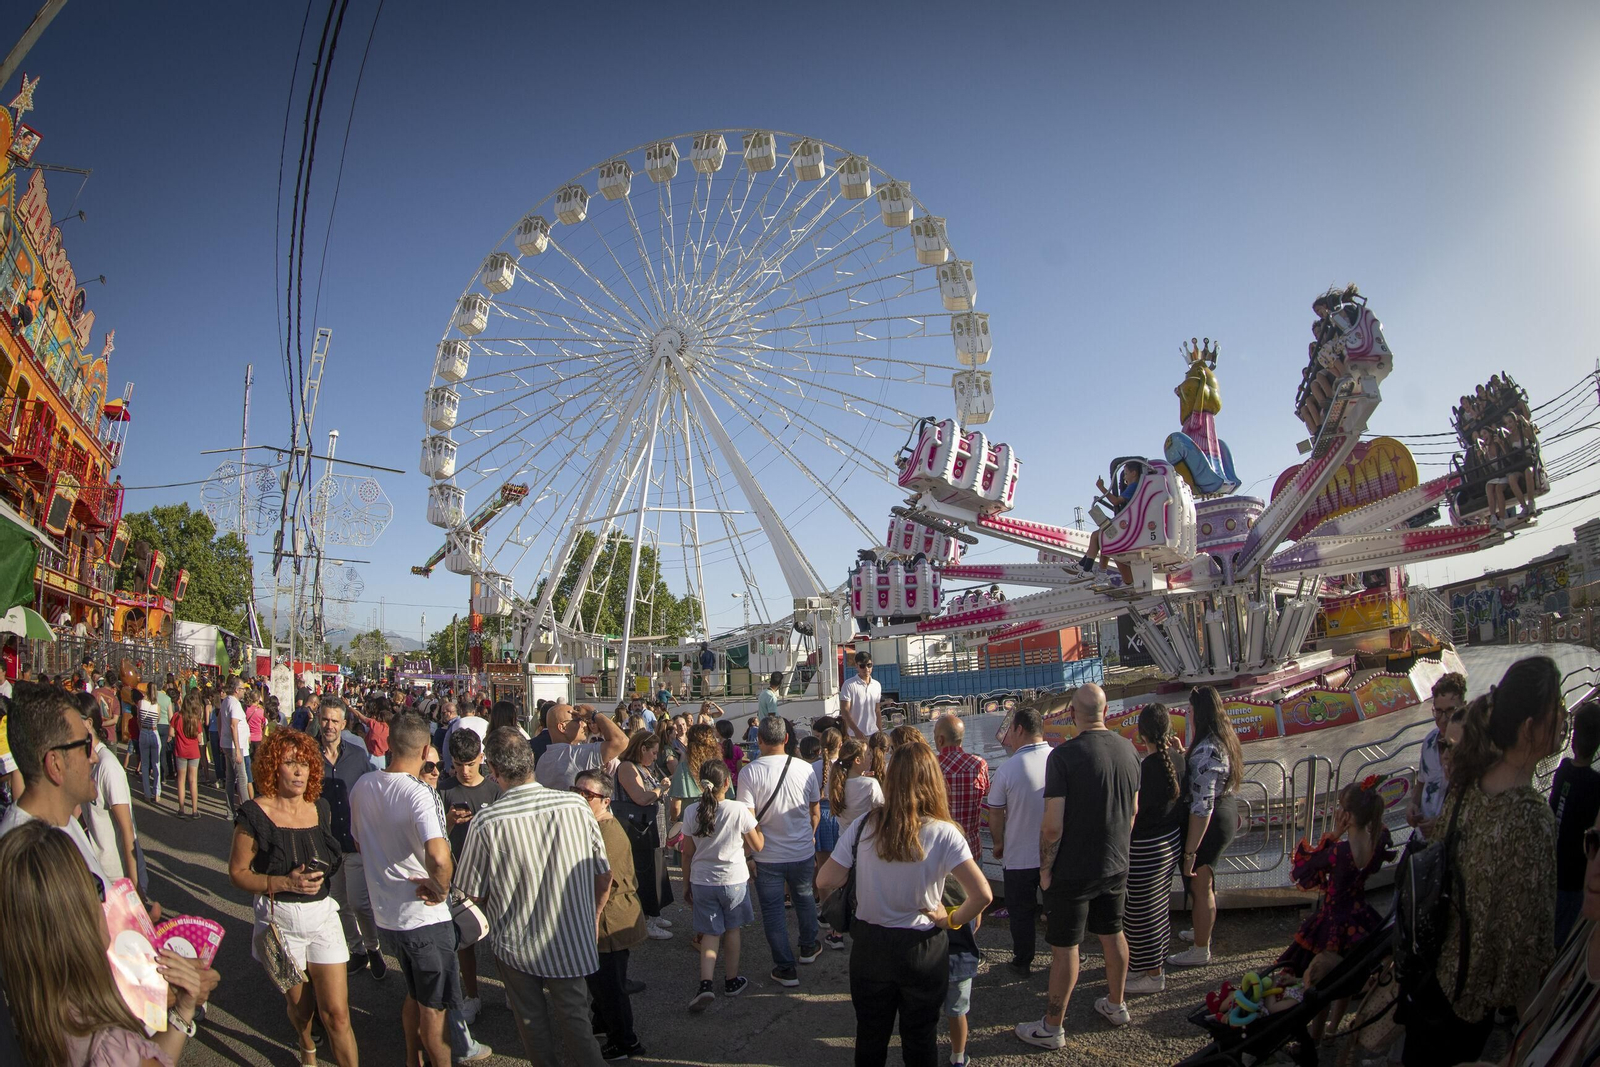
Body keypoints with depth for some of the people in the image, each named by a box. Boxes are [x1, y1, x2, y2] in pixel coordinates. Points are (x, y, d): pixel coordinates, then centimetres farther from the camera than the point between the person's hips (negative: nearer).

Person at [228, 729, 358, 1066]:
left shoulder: (320, 808, 2)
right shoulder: (255, 814, -11)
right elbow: (237, 873, -10)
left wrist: (319, 874, 3)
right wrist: (286, 883, -21)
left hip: (322, 915, 2)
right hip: (280, 920, -2)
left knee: (336, 1013, -3)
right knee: (300, 1005, 17)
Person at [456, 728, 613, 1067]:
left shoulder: (486, 822, -21)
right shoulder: (575, 805, -14)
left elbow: (474, 894, -8)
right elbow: (604, 875, -4)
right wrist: (593, 918, 15)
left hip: (515, 945, -1)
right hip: (571, 942, 1)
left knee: (534, 1029, 19)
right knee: (575, 1022, 16)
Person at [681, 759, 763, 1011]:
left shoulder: (692, 812, -8)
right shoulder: (739, 810, -16)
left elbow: (687, 854, 1)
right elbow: (758, 845, -5)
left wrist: (686, 884, 12)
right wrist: (754, 820, 10)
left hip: (701, 880, 2)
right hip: (733, 879, -2)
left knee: (710, 933, 11)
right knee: (732, 929, 17)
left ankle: (706, 983, -4)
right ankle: (731, 980, 28)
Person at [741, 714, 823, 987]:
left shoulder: (749, 773, -17)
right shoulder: (804, 768, -9)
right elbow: (815, 812, 2)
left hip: (768, 856, -3)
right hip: (802, 852, 3)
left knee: (773, 910, 12)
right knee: (805, 898, 25)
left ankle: (786, 968, 17)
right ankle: (809, 947, 45)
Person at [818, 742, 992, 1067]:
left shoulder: (863, 828, -13)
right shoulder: (943, 834, -19)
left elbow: (825, 882, -13)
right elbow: (982, 894, -25)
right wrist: (953, 920, -7)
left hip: (869, 945, 2)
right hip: (922, 950, -1)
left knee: (870, 1035, 24)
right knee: (920, 1039, 22)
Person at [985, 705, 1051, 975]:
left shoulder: (1007, 769, -19)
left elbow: (995, 813, -10)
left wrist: (998, 843, 8)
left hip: (1019, 857, -3)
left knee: (1022, 912, 14)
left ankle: (1023, 962, 26)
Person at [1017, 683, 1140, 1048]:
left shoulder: (1064, 755, -22)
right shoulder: (1127, 749, -3)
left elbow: (1052, 825, -22)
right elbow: (1133, 810, 10)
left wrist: (1045, 868, -8)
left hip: (1074, 870, -6)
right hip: (1116, 865, 6)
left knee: (1065, 946, 4)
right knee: (1112, 933, 22)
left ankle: (1052, 1028, 15)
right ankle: (1115, 1005, 40)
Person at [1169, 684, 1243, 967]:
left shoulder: (1206, 751, -31)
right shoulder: (1225, 739, -1)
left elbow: (1202, 807, -31)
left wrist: (1190, 851, -26)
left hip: (1210, 824, -10)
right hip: (1228, 811, 10)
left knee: (1200, 885, 8)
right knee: (1206, 881, 27)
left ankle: (1200, 951, 24)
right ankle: (1203, 930, 47)